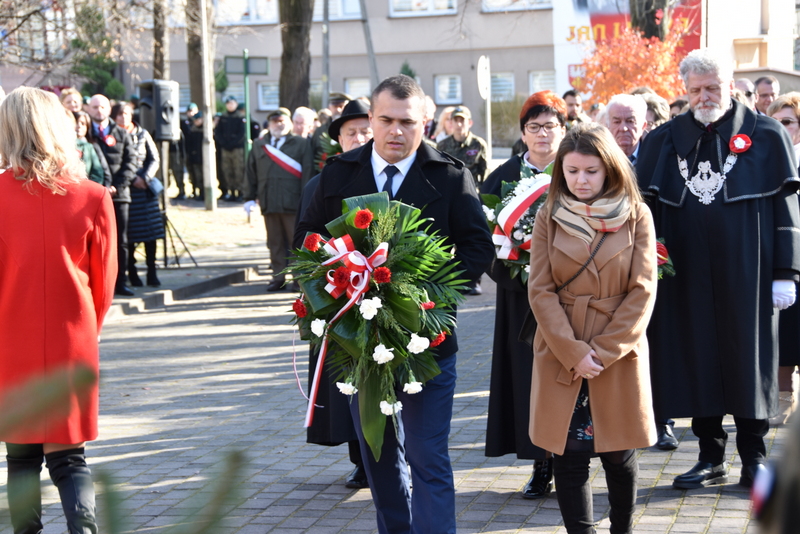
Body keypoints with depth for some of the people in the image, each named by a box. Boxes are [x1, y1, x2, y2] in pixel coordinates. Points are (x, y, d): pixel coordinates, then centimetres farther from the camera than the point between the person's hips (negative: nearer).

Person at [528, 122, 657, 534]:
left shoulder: (636, 216, 0)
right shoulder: (548, 217, 2)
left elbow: (643, 291, -4)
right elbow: (540, 290, -2)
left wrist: (605, 350, -12)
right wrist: (573, 352, -12)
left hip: (619, 355, 0)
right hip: (560, 356, 1)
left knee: (619, 456, 7)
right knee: (568, 456, 1)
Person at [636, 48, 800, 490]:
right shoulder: (665, 140, 8)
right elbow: (648, 206, 9)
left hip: (745, 272, -2)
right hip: (687, 275, 3)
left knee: (747, 357, 3)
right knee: (697, 360, 6)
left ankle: (753, 457, 16)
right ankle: (711, 457, 18)